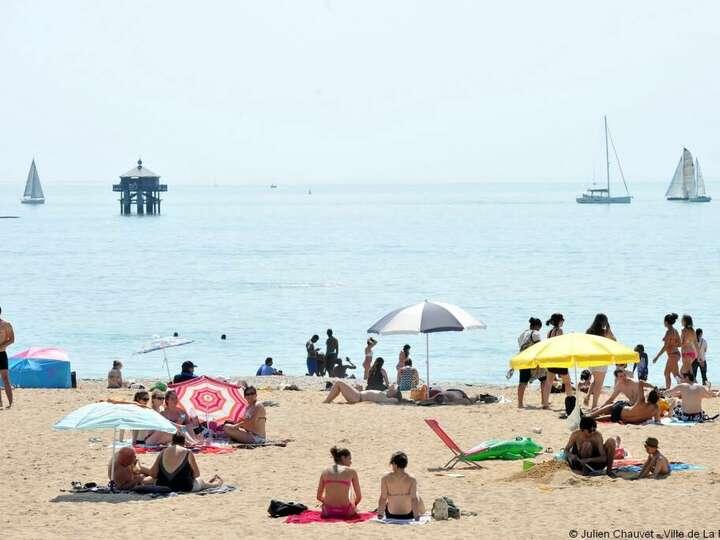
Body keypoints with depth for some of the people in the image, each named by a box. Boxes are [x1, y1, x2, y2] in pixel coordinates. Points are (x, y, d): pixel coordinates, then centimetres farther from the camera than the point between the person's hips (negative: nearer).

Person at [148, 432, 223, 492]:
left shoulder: (163, 453, 2)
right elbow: (197, 474, 0)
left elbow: (152, 473, -1)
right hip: (184, 487, -4)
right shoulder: (188, 453, -7)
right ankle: (216, 483, 57)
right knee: (201, 482, 29)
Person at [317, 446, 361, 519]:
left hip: (328, 512, 2)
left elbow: (319, 497, 11)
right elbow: (359, 497, 4)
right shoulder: (351, 471, 0)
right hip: (345, 513, -2)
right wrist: (353, 504, 25)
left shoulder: (325, 472, 7)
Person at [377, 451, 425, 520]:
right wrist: (416, 516, -14)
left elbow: (383, 499, -11)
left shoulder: (385, 479, -14)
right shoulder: (411, 480, -16)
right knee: (418, 499, 31)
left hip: (391, 515, 1)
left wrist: (380, 514, 0)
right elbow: (414, 499, -19)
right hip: (408, 516, -1)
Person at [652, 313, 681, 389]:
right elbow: (679, 344, 13)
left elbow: (665, 346, -20)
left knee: (676, 375, -8)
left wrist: (657, 356, -16)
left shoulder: (669, 331, -16)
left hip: (672, 355, -9)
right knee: (666, 373, 17)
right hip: (676, 353, 9)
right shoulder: (675, 331, 9)